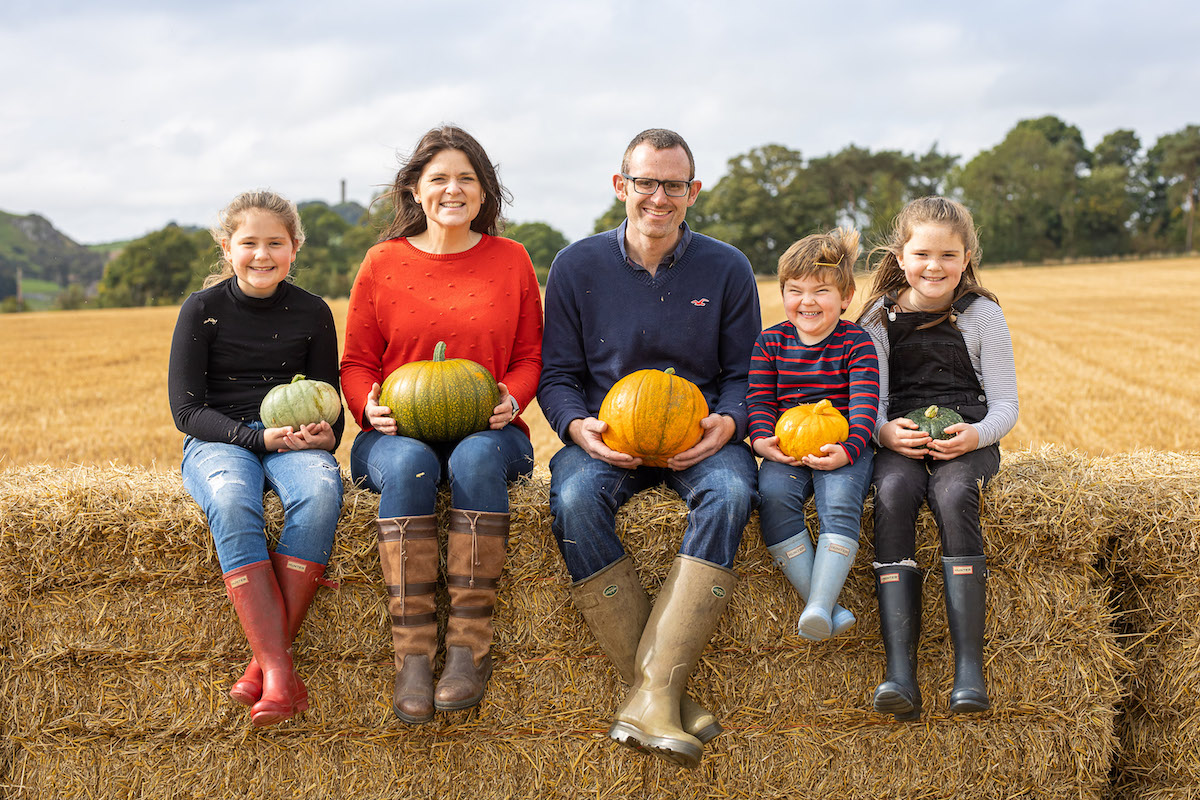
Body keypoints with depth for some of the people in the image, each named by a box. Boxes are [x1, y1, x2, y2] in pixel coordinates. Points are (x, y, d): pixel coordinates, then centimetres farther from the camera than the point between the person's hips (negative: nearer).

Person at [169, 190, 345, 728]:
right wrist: (258, 437, -17)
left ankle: (267, 658, -33)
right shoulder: (202, 310, 0)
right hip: (217, 443, -2)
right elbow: (187, 410, -3)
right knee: (231, 500, -37)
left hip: (291, 441, 2)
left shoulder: (311, 312, 6)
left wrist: (324, 434, -13)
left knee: (321, 488, -34)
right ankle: (281, 674, -42)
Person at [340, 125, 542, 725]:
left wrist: (512, 397, -10)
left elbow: (530, 355, 11)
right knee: (408, 464, -36)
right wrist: (369, 405, -11)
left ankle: (471, 647, -34)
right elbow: (356, 362, 11)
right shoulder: (383, 262, 8)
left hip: (488, 433, 0)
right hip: (398, 432, 0)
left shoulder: (510, 260, 10)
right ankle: (412, 657, -36)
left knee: (476, 457, -37)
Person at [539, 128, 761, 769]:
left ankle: (651, 696, -38)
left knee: (730, 492, -35)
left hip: (700, 436, 0)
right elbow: (558, 375, 7)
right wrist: (579, 427, -15)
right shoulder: (578, 266, 4)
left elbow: (744, 374, 9)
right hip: (608, 438, 0)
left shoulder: (726, 270, 5)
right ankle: (663, 696, -29)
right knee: (574, 500, -34)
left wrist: (727, 423, -14)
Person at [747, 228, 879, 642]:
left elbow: (865, 404, -8)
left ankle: (818, 608, -38)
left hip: (843, 448, -2)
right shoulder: (770, 342, 10)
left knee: (839, 501, -33)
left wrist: (847, 450, -25)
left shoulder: (857, 342, 2)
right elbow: (759, 401, 7)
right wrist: (763, 440, -15)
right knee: (773, 494, -29)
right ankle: (827, 607, -27)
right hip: (787, 451, 2)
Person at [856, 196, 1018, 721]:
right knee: (893, 493, -32)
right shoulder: (880, 317, 8)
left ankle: (969, 667, -36)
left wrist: (975, 435, -18)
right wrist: (885, 431, -17)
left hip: (966, 441, -1)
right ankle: (899, 672, -40)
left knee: (953, 494, -34)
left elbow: (1005, 405, 4)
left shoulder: (982, 314, 5)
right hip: (899, 443, 1)